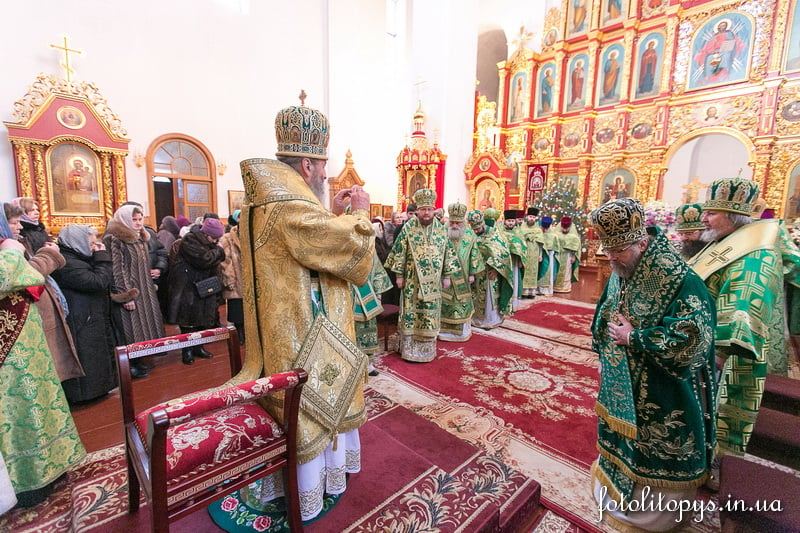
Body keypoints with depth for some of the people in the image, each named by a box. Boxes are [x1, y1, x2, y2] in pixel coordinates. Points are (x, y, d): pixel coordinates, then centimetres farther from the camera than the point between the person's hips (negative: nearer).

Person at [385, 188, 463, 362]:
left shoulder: (441, 228, 3)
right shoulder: (408, 227, -4)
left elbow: (448, 252, 7)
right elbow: (399, 252, -3)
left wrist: (447, 276, 5)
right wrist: (399, 275, -5)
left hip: (433, 281, 2)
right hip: (413, 280, -2)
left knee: (431, 313, 9)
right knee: (411, 312, 4)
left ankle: (427, 348, 24)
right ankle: (409, 348, 18)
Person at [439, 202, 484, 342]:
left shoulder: (470, 236, 0)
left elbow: (474, 256, 5)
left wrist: (472, 273, 2)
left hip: (462, 278, 1)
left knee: (462, 303, 11)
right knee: (444, 304, 6)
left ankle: (462, 330, 28)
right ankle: (444, 329, 21)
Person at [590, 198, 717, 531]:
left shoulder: (680, 282, -23)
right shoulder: (618, 275, 0)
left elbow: (690, 341, -28)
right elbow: (603, 321, 11)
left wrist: (633, 337, -23)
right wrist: (603, 358, 9)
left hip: (659, 401, -7)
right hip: (620, 386, 7)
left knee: (656, 458, 13)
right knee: (619, 442, 24)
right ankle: (619, 500, 48)